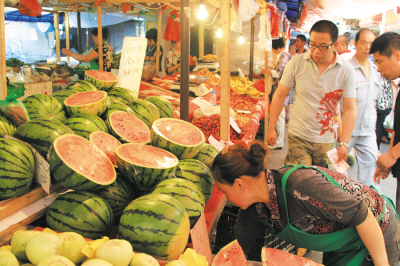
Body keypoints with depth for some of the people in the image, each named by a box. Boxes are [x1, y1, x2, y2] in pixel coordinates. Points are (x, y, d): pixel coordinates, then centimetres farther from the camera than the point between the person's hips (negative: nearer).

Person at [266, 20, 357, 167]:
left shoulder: (346, 71, -7)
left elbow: (350, 110, -7)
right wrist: (272, 128, 1)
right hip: (298, 137, 0)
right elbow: (279, 96, 1)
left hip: (327, 140, 1)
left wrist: (344, 144, -14)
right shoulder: (296, 63, -6)